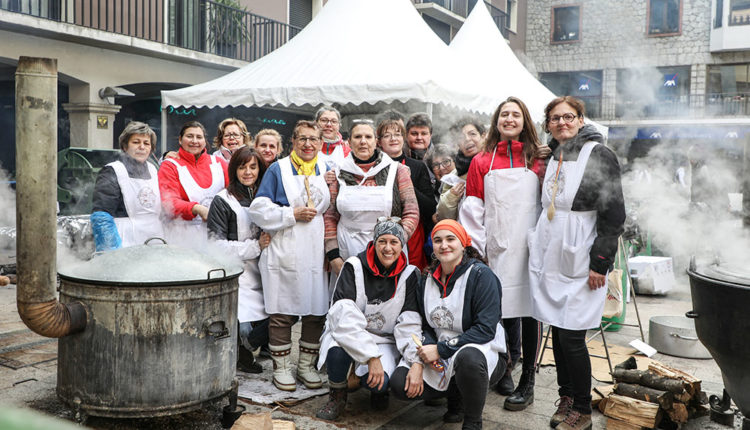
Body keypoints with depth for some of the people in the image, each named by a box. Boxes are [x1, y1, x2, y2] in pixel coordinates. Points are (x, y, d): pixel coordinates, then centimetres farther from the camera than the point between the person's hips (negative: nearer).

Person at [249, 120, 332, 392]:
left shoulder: (327, 170, 14)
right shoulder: (278, 170, 1)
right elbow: (259, 209, -4)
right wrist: (293, 214, -12)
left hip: (316, 252, 4)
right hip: (285, 254, -4)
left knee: (316, 310, 6)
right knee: (282, 313, 1)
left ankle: (307, 365, 22)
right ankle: (281, 367, 16)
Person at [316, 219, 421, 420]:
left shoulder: (409, 275, -5)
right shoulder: (354, 266, -12)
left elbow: (410, 325, -9)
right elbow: (345, 317, -22)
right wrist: (372, 357, -30)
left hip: (384, 340, 1)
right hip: (347, 334, -1)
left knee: (380, 382, -28)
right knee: (338, 351, -35)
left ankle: (378, 391, 12)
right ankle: (337, 395, -2)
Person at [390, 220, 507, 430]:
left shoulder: (481, 275, -13)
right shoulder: (428, 280, 6)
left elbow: (486, 329, -19)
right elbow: (426, 326, 6)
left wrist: (441, 349, -21)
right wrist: (420, 359, -14)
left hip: (484, 352, -5)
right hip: (441, 358, 6)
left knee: (468, 357, -40)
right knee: (399, 383, -14)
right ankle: (456, 395, 11)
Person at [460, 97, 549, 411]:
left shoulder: (539, 159, 8)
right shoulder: (482, 162, 9)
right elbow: (473, 209, 7)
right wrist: (474, 249, 1)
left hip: (530, 249, 0)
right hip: (497, 250, 1)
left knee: (530, 310, 1)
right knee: (500, 310, 2)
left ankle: (527, 382, 11)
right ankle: (503, 370, 20)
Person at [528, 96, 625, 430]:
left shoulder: (599, 155, -7)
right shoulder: (553, 158, 14)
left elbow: (614, 214, -11)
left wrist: (600, 263, -14)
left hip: (579, 261, -6)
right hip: (550, 258, 7)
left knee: (571, 336, -5)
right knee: (557, 331, 10)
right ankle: (567, 398, 25)